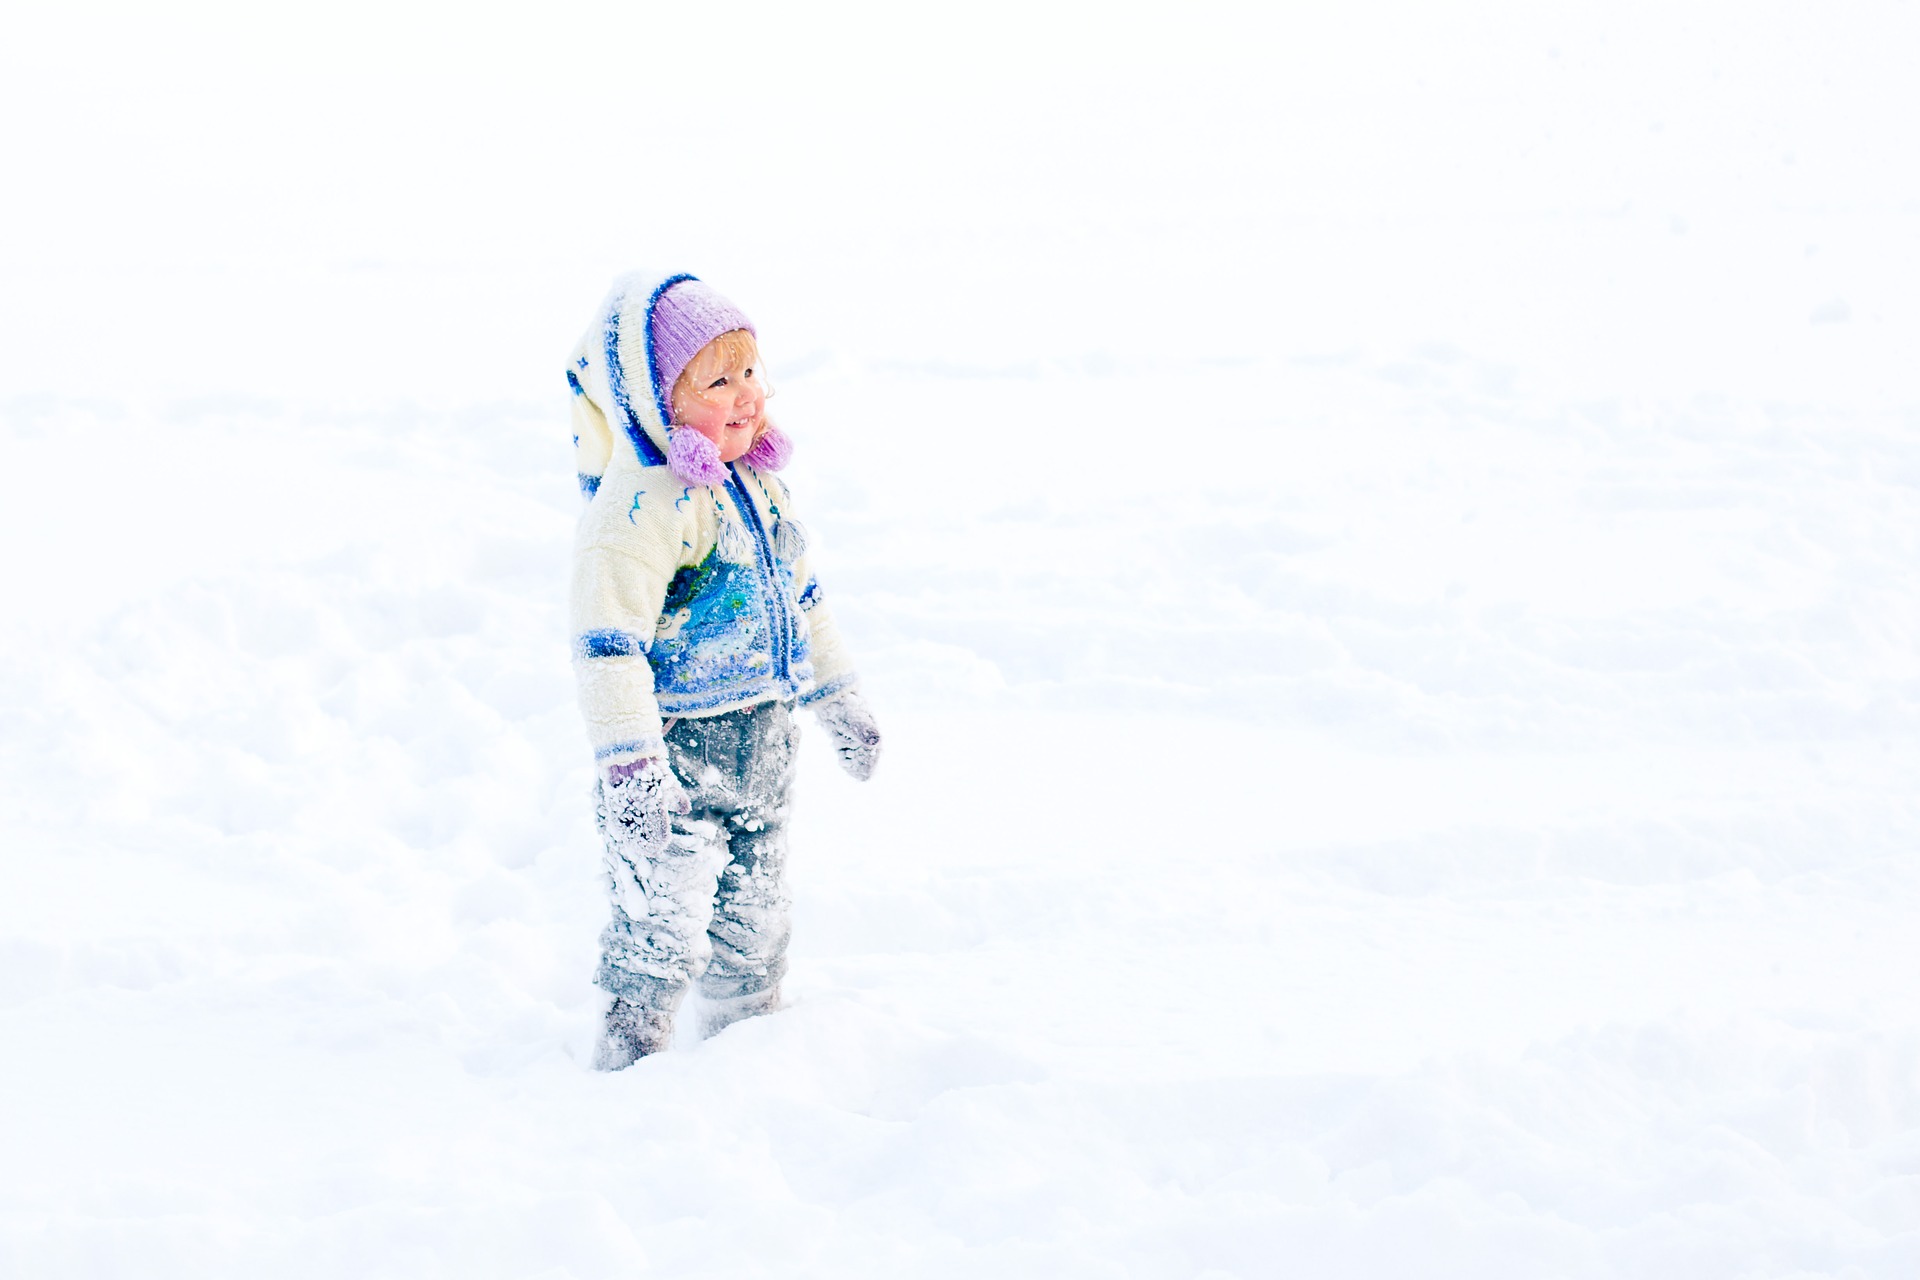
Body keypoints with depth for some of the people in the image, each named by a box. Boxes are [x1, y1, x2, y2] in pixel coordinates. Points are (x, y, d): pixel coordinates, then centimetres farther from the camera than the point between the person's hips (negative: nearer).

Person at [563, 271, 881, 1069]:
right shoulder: (639, 504, -23)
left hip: (761, 744, 8)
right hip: (679, 750, -8)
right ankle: (628, 1061, 10)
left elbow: (799, 591, 21)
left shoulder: (755, 479, 7)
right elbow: (608, 641, -28)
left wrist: (838, 698, 27)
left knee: (755, 913, 20)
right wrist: (627, 760, -34)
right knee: (663, 920, -6)